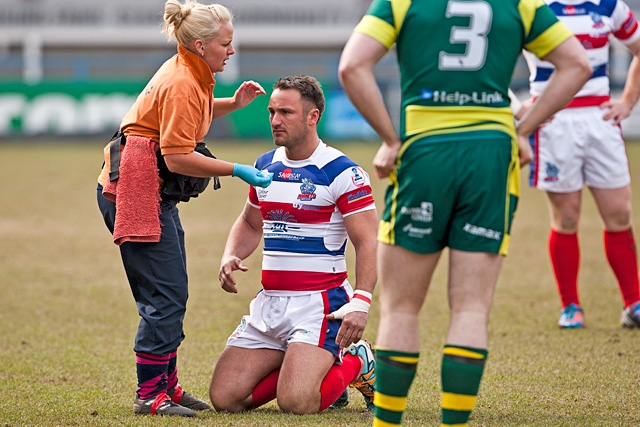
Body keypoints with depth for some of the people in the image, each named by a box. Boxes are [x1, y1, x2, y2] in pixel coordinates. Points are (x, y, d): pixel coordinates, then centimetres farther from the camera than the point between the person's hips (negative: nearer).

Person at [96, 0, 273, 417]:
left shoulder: (191, 74, 10)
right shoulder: (181, 84, -20)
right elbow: (178, 157, -23)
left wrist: (233, 104, 13)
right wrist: (238, 171, -19)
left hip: (155, 192, 10)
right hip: (136, 191, -10)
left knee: (171, 294, 14)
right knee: (166, 296, -10)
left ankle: (166, 385, 22)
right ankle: (149, 394, -5)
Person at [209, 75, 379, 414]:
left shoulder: (341, 172, -10)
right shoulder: (265, 166, 11)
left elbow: (367, 243, -13)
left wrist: (360, 302, -26)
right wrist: (230, 256, 6)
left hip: (320, 302, -7)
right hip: (269, 302, 7)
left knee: (295, 403, -24)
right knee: (224, 398, -5)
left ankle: (355, 362, 7)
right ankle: (305, 369, 18)